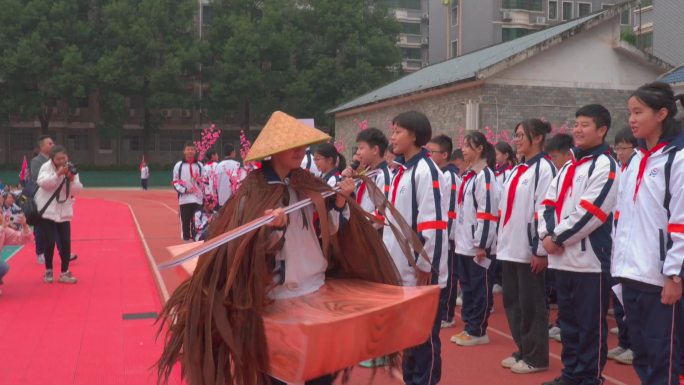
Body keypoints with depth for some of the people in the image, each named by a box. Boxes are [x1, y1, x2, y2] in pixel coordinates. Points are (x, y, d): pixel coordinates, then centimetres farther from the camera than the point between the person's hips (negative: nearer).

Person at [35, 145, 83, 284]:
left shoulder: (71, 168, 3)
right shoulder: (46, 167, -7)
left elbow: (77, 190, -2)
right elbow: (42, 182, -23)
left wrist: (72, 179, -20)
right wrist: (58, 174, -31)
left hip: (64, 212, 3)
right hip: (47, 211, -3)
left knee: (66, 242, 1)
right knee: (50, 242, -5)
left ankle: (64, 273, 14)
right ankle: (48, 271, 16)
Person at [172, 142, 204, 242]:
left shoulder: (199, 165, 10)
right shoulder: (179, 165, 4)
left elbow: (204, 182, 13)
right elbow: (175, 182, 3)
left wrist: (205, 196, 6)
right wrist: (184, 190, -12)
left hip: (197, 198, 1)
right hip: (184, 198, -1)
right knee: (185, 221, 2)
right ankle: (186, 240, 11)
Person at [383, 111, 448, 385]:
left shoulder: (426, 171, -14)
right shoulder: (401, 170, 14)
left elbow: (433, 223, -18)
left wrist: (425, 265, -17)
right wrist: (388, 256, 18)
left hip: (421, 270, -9)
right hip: (402, 269, 9)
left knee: (425, 335, 2)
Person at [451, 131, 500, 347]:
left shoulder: (485, 175, -12)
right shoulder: (468, 175, 16)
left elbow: (487, 211, -18)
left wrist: (482, 243, -19)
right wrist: (457, 235, 18)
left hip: (478, 244, -9)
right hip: (464, 242, 9)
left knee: (480, 288, 0)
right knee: (467, 287, 14)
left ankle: (478, 331, 8)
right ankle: (469, 327, 22)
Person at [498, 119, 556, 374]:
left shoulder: (544, 168, -10)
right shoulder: (516, 171, 16)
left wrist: (541, 250, -18)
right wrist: (501, 240, 15)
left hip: (530, 250, -8)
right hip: (509, 248, 8)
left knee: (531, 304, 1)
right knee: (512, 302, 13)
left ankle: (536, 357, 13)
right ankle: (523, 351, 25)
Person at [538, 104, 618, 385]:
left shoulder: (606, 166, -8)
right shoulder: (568, 167, 18)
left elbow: (589, 213, -17)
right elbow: (548, 204, 14)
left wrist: (557, 237, -11)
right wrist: (546, 234, -4)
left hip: (591, 259, -8)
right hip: (563, 259, 8)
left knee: (590, 324, 1)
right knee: (567, 320, 15)